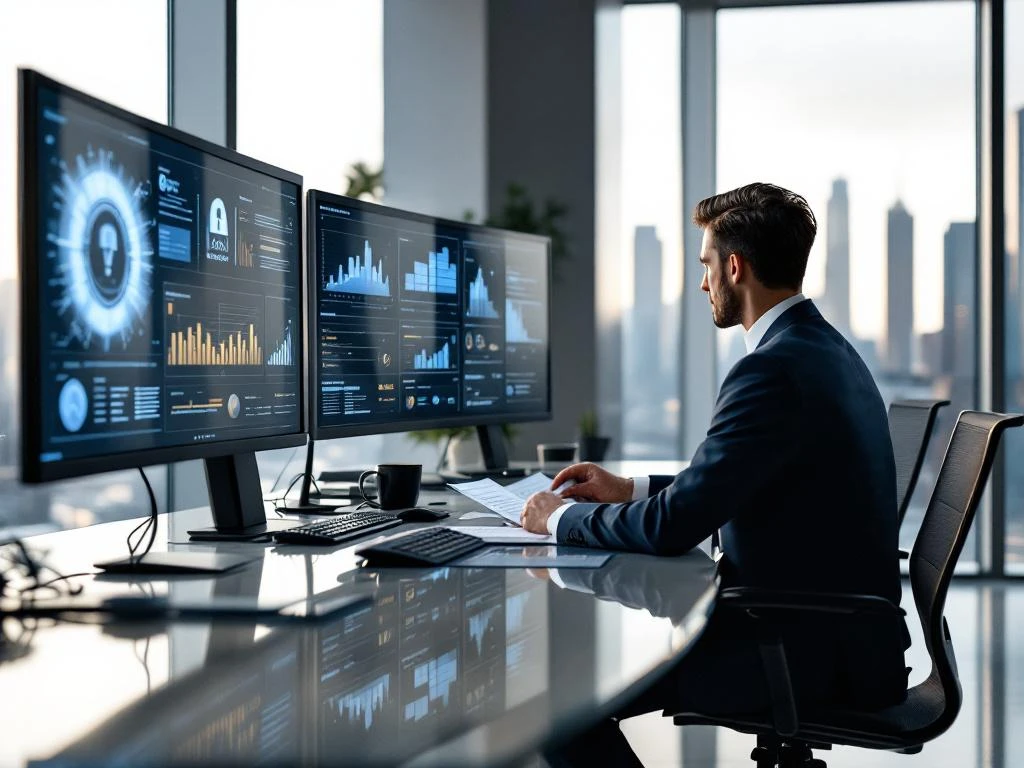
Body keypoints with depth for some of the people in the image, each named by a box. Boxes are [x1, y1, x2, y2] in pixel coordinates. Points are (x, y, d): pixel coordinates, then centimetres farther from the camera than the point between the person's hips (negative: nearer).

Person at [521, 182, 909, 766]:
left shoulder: (774, 370, -21)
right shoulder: (825, 348, 11)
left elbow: (674, 526, -23)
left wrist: (563, 516, -7)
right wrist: (628, 490, 17)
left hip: (817, 653, -10)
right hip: (838, 627, 10)